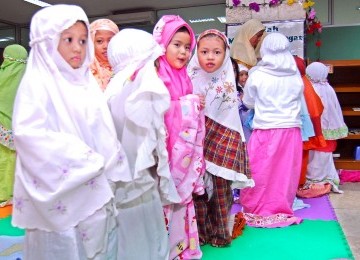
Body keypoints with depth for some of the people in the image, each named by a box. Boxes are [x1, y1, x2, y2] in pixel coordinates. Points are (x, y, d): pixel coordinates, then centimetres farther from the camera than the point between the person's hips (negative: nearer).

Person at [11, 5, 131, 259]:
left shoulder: (87, 83, 12)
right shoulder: (37, 82, -8)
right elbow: (29, 133, -21)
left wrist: (109, 167, -1)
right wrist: (87, 162, -19)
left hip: (96, 191, 6)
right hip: (61, 194, -6)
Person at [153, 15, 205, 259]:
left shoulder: (184, 78, 12)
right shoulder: (155, 77, -13)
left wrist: (197, 107, 1)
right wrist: (188, 104, -18)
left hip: (184, 151, 8)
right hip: (164, 150, -8)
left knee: (182, 196, 16)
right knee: (164, 198, 0)